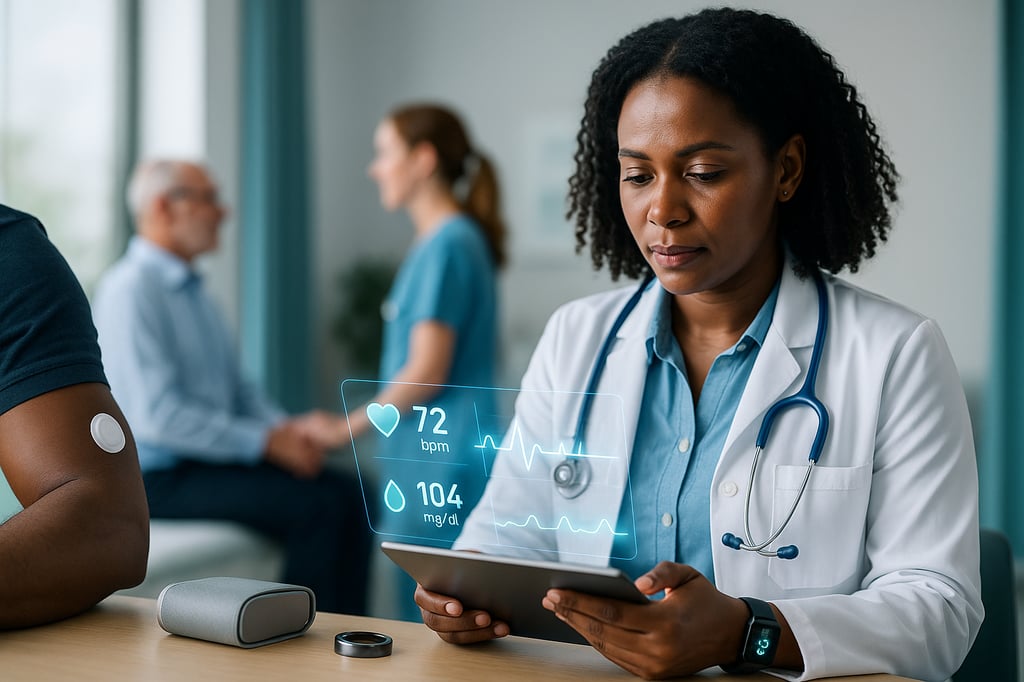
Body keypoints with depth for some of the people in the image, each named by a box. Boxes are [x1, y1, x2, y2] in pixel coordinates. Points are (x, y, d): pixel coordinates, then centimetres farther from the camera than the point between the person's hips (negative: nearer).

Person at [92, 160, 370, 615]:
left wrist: (288, 427, -1)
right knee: (314, 506, -23)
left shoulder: (191, 289, 16)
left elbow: (236, 387, 20)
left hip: (213, 457, 9)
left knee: (345, 492, -10)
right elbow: (157, 414, -22)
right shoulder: (129, 289, -14)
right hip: (159, 478, -9)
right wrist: (267, 442, -18)